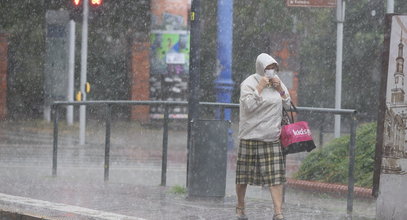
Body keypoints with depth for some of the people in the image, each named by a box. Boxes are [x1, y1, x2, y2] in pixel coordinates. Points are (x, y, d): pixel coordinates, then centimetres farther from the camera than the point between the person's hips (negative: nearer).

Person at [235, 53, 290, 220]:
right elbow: (248, 106, -17)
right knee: (244, 175, 5)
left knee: (276, 175, -5)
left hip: (272, 136, 4)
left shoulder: (277, 82, 13)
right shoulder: (249, 83, -5)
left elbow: (287, 104, 15)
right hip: (251, 135, -4)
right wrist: (260, 88, -18)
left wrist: (280, 90, -1)